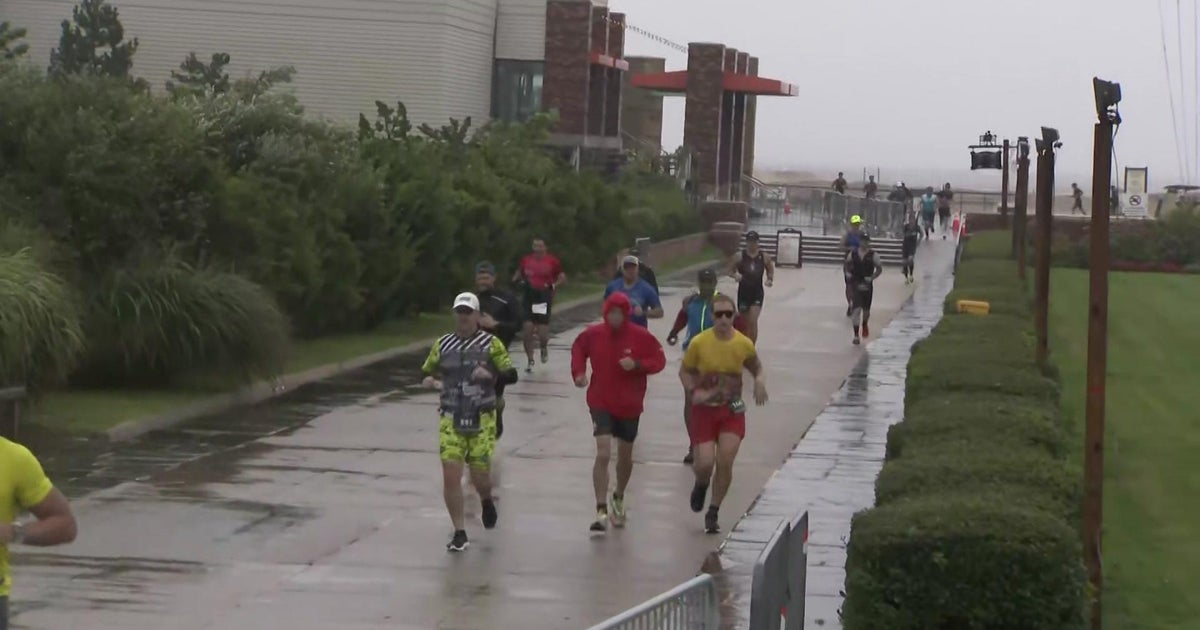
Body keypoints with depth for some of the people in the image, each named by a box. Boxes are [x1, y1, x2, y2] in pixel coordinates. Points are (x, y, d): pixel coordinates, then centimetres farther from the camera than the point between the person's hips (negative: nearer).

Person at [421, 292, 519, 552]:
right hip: (451, 418, 2)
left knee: (480, 475, 0)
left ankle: (486, 501, 38)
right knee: (450, 475, -9)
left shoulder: (490, 343, -1)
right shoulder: (442, 344, 8)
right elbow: (427, 373, 19)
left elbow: (511, 375, -4)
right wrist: (431, 381, -5)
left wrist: (490, 374, -23)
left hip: (482, 419, -2)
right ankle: (459, 533, 1)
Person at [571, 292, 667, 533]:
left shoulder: (641, 336, -10)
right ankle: (601, 511, -15)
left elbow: (659, 360, -4)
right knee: (603, 454, -16)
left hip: (629, 405, 1)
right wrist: (579, 372, -3)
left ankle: (619, 499, 43)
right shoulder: (593, 334, -7)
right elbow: (578, 349, 12)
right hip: (601, 403, -1)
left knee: (625, 456, 16)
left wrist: (637, 364, -22)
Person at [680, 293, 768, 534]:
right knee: (705, 463, -9)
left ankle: (713, 512, 11)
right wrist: (694, 391, -18)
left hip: (732, 410, 1)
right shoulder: (699, 343, -11)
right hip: (704, 409, -1)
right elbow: (685, 372, 1)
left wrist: (760, 382, -12)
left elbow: (757, 369, 11)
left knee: (725, 462, -8)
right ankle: (701, 484, 30)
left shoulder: (744, 344, -6)